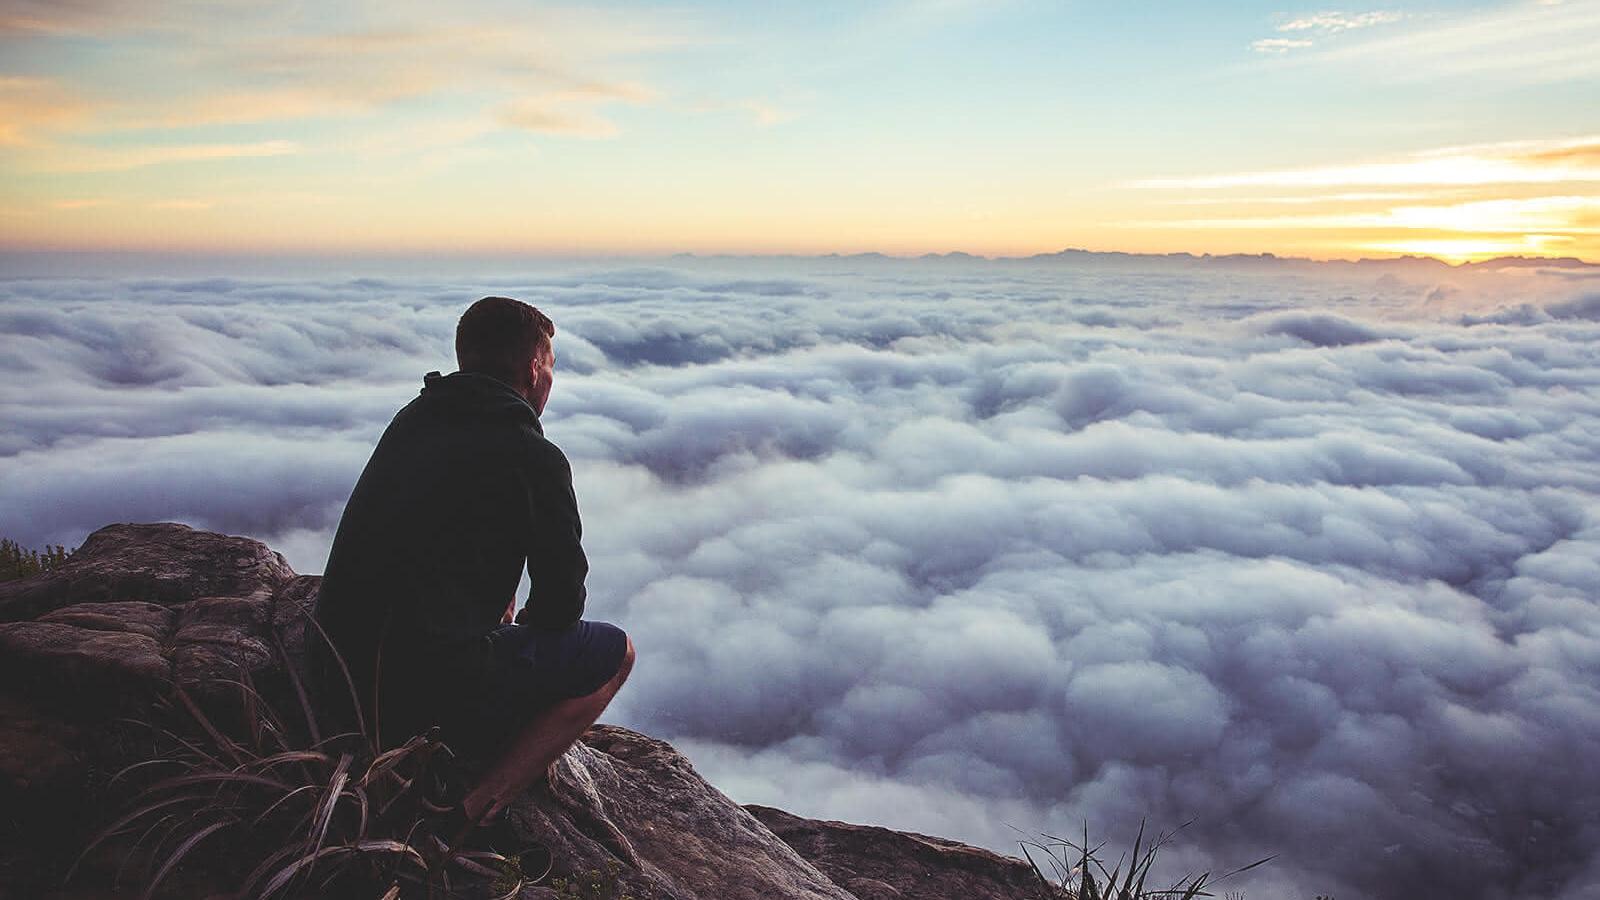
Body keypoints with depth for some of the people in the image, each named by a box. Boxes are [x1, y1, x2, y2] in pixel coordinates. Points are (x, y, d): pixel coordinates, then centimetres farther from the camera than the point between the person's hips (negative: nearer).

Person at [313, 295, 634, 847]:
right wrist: (527, 625, 19)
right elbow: (562, 602, -2)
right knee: (614, 651, 8)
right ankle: (469, 811, -2)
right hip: (431, 693, -8)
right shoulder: (534, 458, -11)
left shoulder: (410, 421, 10)